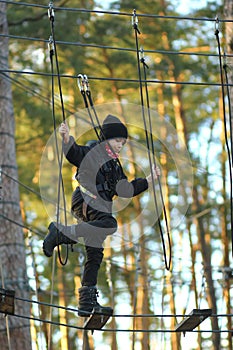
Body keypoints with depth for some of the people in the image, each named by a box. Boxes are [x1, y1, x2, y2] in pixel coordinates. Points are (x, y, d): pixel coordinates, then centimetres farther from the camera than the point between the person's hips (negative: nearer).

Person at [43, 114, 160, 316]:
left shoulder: (115, 164, 26)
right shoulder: (93, 152, 3)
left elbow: (126, 190, 27)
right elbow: (74, 153, -15)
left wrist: (149, 180, 25)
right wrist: (66, 138, -35)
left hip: (100, 209, 9)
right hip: (85, 200, -9)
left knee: (95, 254, 4)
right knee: (110, 224, -36)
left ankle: (87, 302, 4)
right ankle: (60, 233, -28)